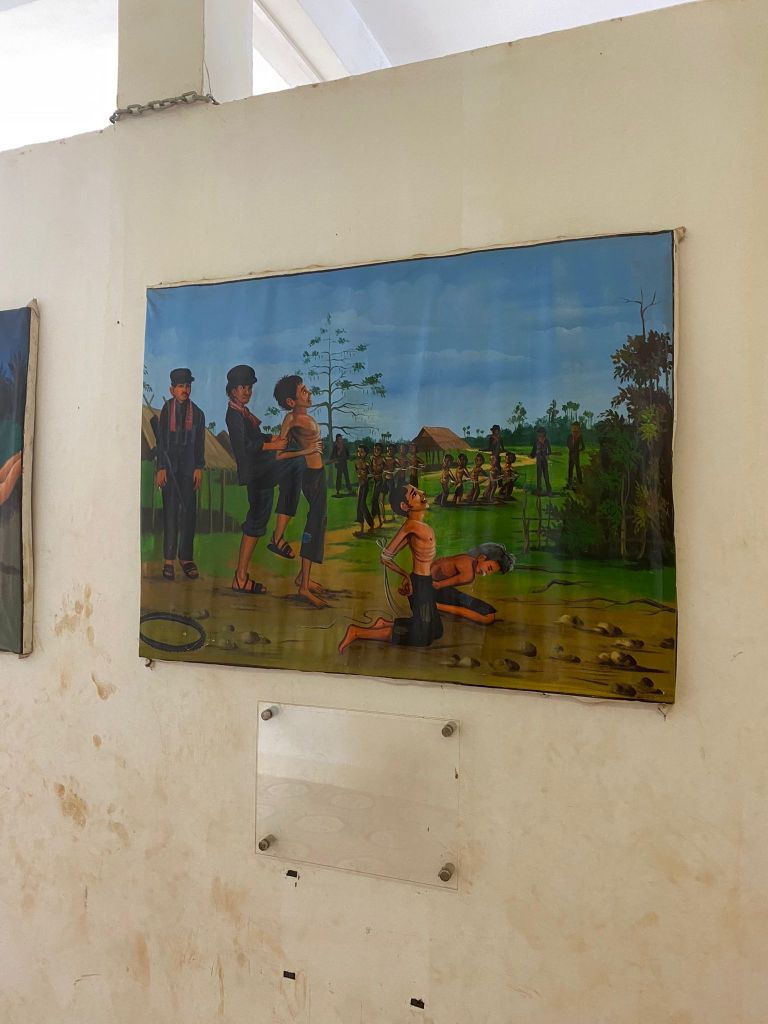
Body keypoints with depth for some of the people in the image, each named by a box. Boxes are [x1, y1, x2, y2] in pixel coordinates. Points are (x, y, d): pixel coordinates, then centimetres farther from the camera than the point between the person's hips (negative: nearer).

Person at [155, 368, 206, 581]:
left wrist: (199, 468, 0)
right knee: (170, 511, -1)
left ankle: (186, 557, 7)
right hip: (170, 467, -1)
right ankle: (169, 559, 3)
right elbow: (161, 441, 2)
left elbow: (200, 444, 8)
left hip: (189, 468, 2)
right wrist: (161, 468, -4)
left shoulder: (197, 413, 8)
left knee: (188, 511, 0)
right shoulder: (166, 410, 4)